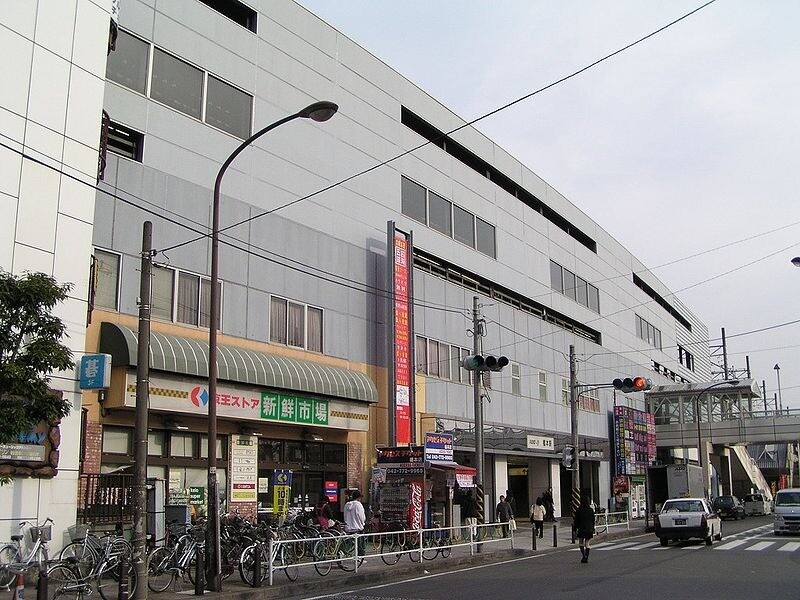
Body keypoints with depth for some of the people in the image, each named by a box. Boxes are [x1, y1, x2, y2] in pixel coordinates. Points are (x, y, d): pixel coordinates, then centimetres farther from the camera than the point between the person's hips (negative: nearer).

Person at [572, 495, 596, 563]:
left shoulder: (578, 510, -8)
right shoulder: (591, 510, -1)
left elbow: (576, 521, -5)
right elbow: (593, 521, 5)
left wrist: (574, 529, 3)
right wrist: (593, 529, 14)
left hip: (581, 529, -2)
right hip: (589, 529, 2)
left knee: (581, 542, 12)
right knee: (587, 544, 8)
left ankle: (584, 555, -5)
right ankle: (586, 558, 4)